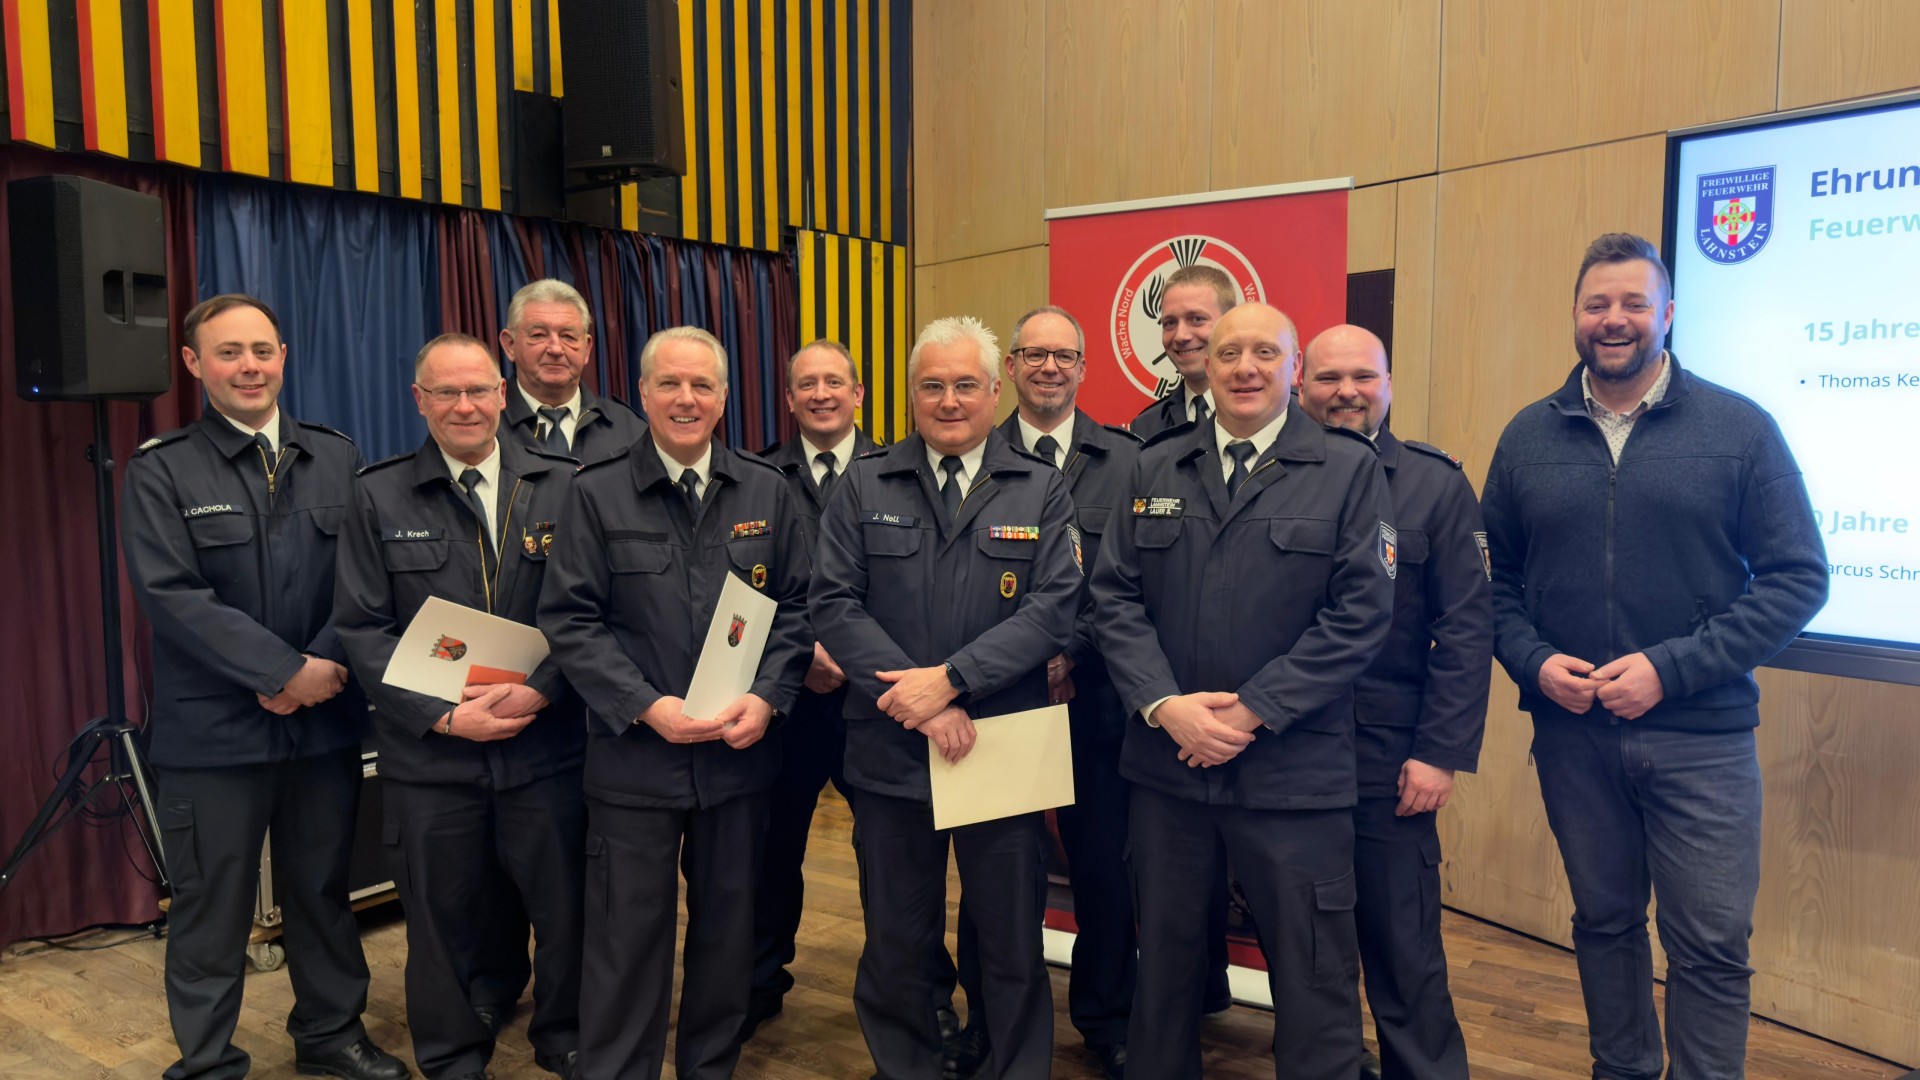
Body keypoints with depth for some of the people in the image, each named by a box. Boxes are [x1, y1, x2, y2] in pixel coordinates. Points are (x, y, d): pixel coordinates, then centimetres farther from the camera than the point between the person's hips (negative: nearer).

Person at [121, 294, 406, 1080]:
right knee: (211, 906, 8)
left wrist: (324, 665, -12)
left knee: (323, 890, 15)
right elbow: (171, 595, -12)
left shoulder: (335, 458, 7)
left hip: (326, 719, 3)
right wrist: (285, 671, -16)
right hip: (213, 728, -3)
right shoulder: (160, 471, -3)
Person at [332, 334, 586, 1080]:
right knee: (444, 922, 12)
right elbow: (362, 628, -1)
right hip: (432, 754, 0)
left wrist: (540, 690, -16)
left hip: (546, 745, 0)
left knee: (567, 909, 9)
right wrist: (443, 714, -11)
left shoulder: (562, 487, 2)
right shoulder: (378, 497, 3)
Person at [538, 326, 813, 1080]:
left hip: (739, 755, 3)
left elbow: (795, 607, 5)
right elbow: (569, 621, -6)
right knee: (627, 941, 7)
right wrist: (646, 707, -16)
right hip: (634, 758, -2)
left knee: (728, 932, 15)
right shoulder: (596, 494, -1)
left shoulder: (766, 492, 5)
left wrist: (767, 697, -11)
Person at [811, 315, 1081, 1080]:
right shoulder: (863, 486, 4)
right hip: (891, 753, 1)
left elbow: (1055, 610, -8)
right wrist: (920, 702, -15)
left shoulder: (1042, 490, 3)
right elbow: (835, 606, -4)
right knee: (896, 942, 15)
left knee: (1013, 944, 12)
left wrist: (949, 679, -18)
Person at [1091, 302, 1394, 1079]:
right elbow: (1114, 597, 4)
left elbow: (1362, 611, -8)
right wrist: (1165, 705, -11)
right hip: (1166, 762, 3)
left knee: (1312, 975, 7)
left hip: (1294, 772, -3)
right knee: (1163, 958, 18)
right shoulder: (1154, 469, 9)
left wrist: (1254, 710, -14)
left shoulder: (1349, 468, 0)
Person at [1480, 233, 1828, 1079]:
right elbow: (1496, 576, 8)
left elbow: (1797, 577, -6)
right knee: (1603, 922, 16)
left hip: (1701, 736, -2)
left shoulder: (1739, 429, -3)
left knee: (1710, 945, 4)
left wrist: (1671, 668, -15)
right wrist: (1533, 660, -10)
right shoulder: (1530, 436, 5)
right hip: (1571, 732, 3)